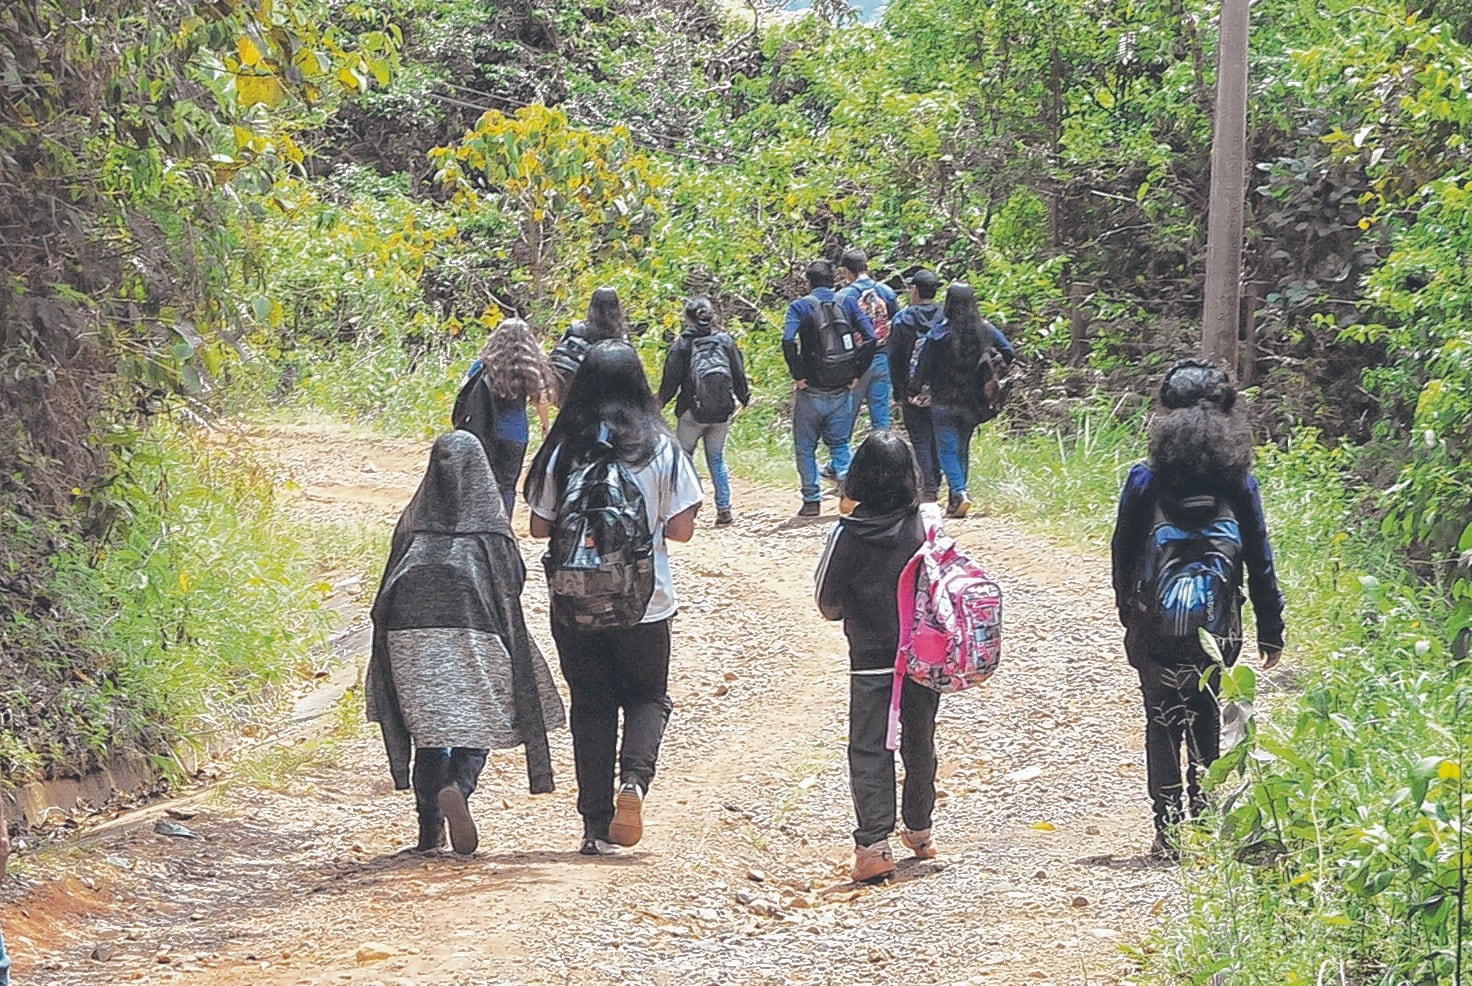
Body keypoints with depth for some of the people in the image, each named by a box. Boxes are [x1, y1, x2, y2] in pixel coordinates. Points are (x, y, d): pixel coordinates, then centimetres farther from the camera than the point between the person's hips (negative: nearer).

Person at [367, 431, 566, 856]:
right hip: (473, 630, -3)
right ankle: (457, 787, -24)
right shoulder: (488, 518, 2)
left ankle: (430, 830, 9)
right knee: (477, 723, 5)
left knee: (427, 726, 10)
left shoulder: (415, 516, 9)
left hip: (411, 630, 3)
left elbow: (387, 591, 8)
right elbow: (513, 577, 1)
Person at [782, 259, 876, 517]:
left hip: (810, 391, -3)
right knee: (839, 443, 17)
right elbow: (870, 337, -4)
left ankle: (811, 501, 8)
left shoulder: (800, 307, -4)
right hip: (842, 390, 3)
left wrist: (797, 375, -11)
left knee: (805, 448, 10)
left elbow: (788, 340, -20)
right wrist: (856, 373, 3)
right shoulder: (847, 303, 5)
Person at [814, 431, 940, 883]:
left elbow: (828, 604, -6)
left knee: (869, 752, 1)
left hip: (870, 663, -3)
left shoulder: (847, 534, -14)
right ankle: (920, 832, 32)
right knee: (919, 745, 19)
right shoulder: (925, 526, -8)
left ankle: (874, 843, -11)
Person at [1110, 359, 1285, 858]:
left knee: (1163, 722, 7)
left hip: (1155, 626, -2)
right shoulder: (1239, 482, -4)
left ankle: (1168, 830, 4)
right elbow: (1260, 561, 0)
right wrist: (1270, 629, 8)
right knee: (1206, 715, 19)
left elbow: (1122, 553, 1)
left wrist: (1128, 614, 15)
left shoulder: (1144, 480, -8)